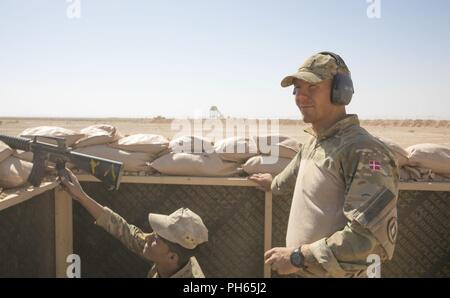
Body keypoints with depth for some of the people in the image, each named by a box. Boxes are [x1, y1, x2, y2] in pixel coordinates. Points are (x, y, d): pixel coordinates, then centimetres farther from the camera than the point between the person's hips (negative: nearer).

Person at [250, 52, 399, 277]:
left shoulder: (364, 151, -22)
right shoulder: (313, 143, 6)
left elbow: (367, 235, -28)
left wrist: (298, 256, -24)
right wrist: (274, 184, 46)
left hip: (339, 272, -7)